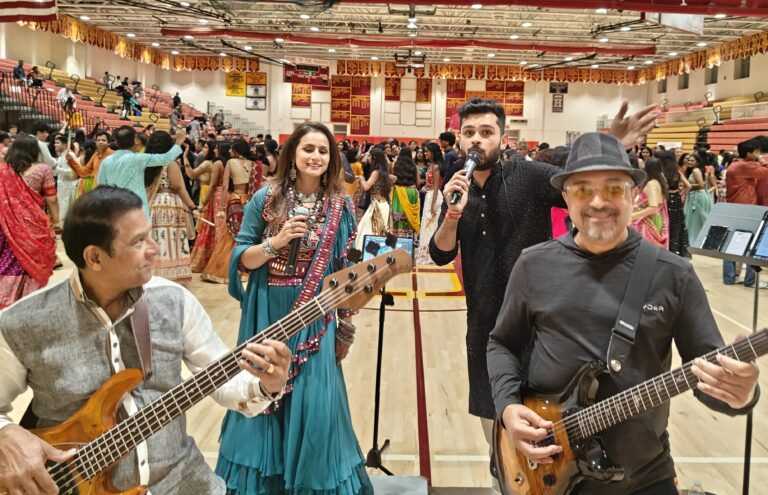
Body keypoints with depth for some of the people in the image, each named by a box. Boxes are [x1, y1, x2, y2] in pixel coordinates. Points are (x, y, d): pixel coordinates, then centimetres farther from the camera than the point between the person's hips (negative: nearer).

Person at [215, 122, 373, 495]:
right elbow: (241, 259, -2)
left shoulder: (339, 206, -1)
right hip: (267, 314, 0)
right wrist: (275, 242, -19)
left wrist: (346, 325, 3)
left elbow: (345, 268, 3)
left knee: (315, 404, 2)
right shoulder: (266, 198, -2)